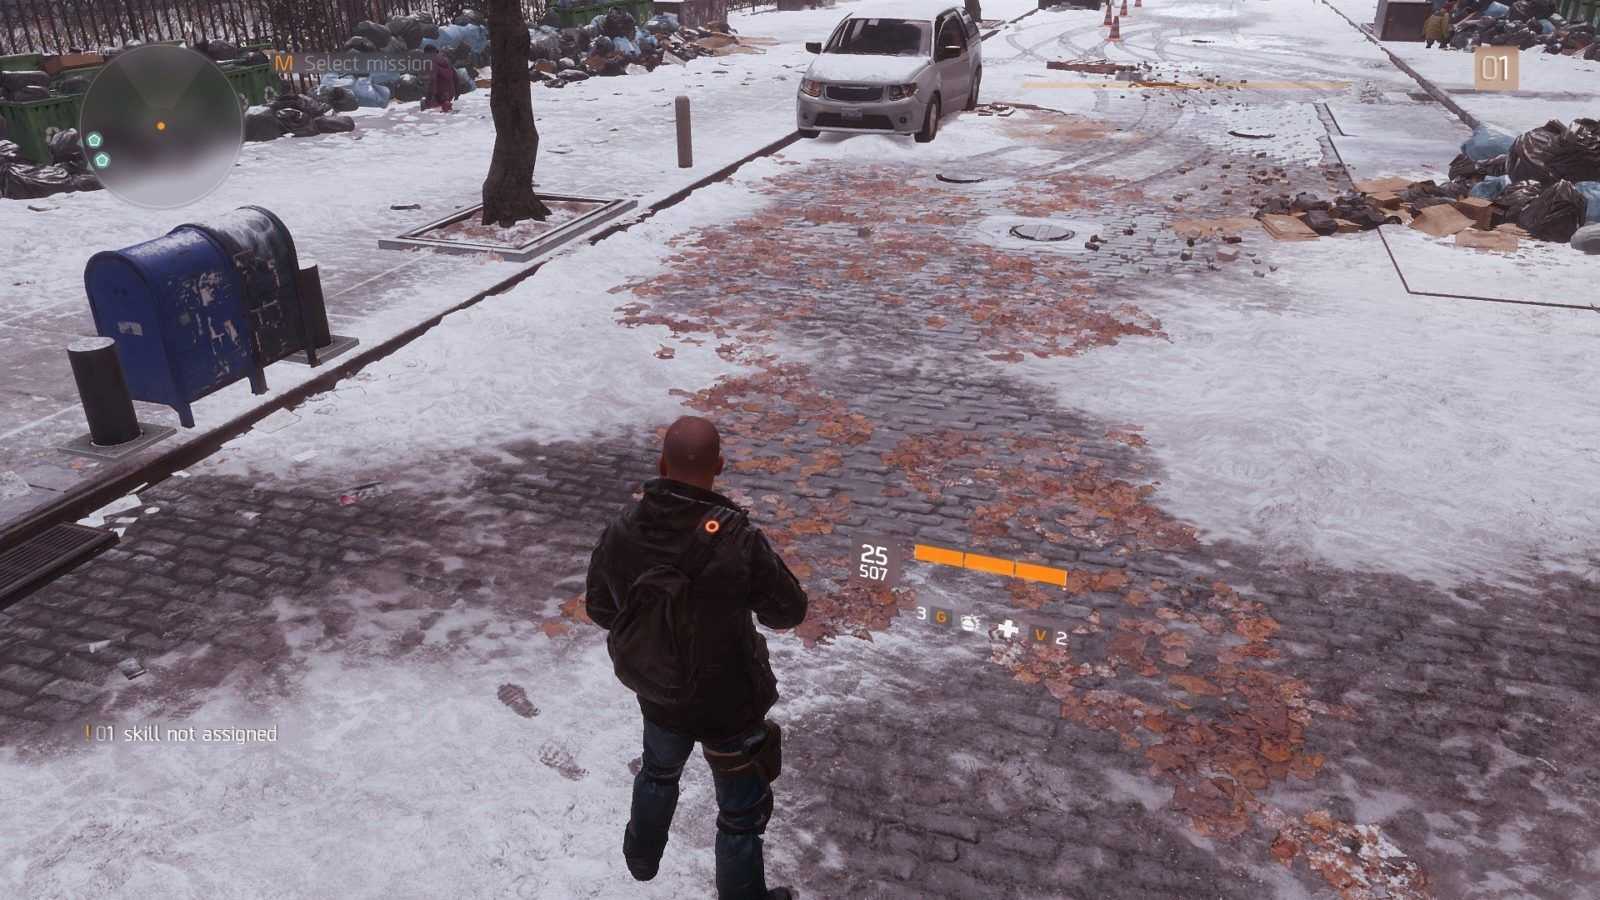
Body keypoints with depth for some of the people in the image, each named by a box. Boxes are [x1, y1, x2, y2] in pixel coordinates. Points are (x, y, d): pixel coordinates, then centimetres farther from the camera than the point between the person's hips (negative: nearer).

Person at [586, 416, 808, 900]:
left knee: (658, 773, 35)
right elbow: (790, 611, -15)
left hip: (657, 696, 5)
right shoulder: (738, 539, -30)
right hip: (730, 703, -5)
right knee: (741, 812, 18)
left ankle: (641, 857, 59)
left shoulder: (621, 532, -16)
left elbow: (599, 610, -1)